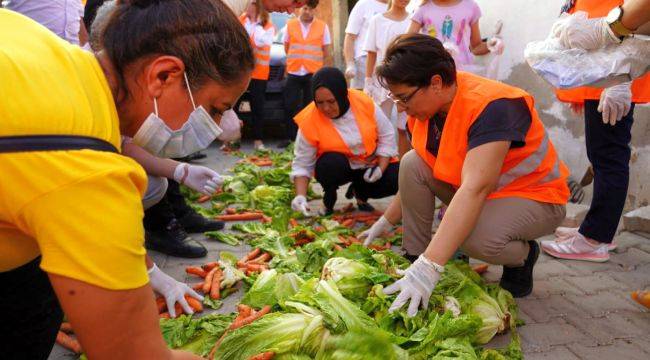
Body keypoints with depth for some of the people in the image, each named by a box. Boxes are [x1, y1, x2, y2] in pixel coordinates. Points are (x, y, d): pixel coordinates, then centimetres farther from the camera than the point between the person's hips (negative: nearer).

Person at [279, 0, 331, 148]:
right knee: (290, 106, 1)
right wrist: (295, 60, 11)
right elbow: (286, 47, 15)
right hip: (294, 73, 1)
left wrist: (313, 62, 10)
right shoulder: (290, 24, 8)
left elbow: (326, 51, 8)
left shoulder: (322, 26, 4)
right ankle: (290, 137, 10)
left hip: (313, 74, -1)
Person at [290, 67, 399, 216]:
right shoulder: (309, 121, -22)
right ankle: (329, 202, -3)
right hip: (336, 166, -2)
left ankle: (360, 191, 10)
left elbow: (386, 136, -5)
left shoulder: (365, 103, -18)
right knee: (331, 162, -36)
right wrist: (301, 196, -27)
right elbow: (302, 164, -14)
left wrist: (380, 168, -16)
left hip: (371, 164, 3)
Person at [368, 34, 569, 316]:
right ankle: (413, 257, -3)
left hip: (533, 197, -7)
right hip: (469, 192, 7)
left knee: (476, 237, -36)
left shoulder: (491, 106, -32)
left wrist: (429, 268, -50)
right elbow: (414, 178, 4)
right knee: (411, 163, -13)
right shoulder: (424, 105, -8)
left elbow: (475, 189, -43)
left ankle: (523, 256, 0)